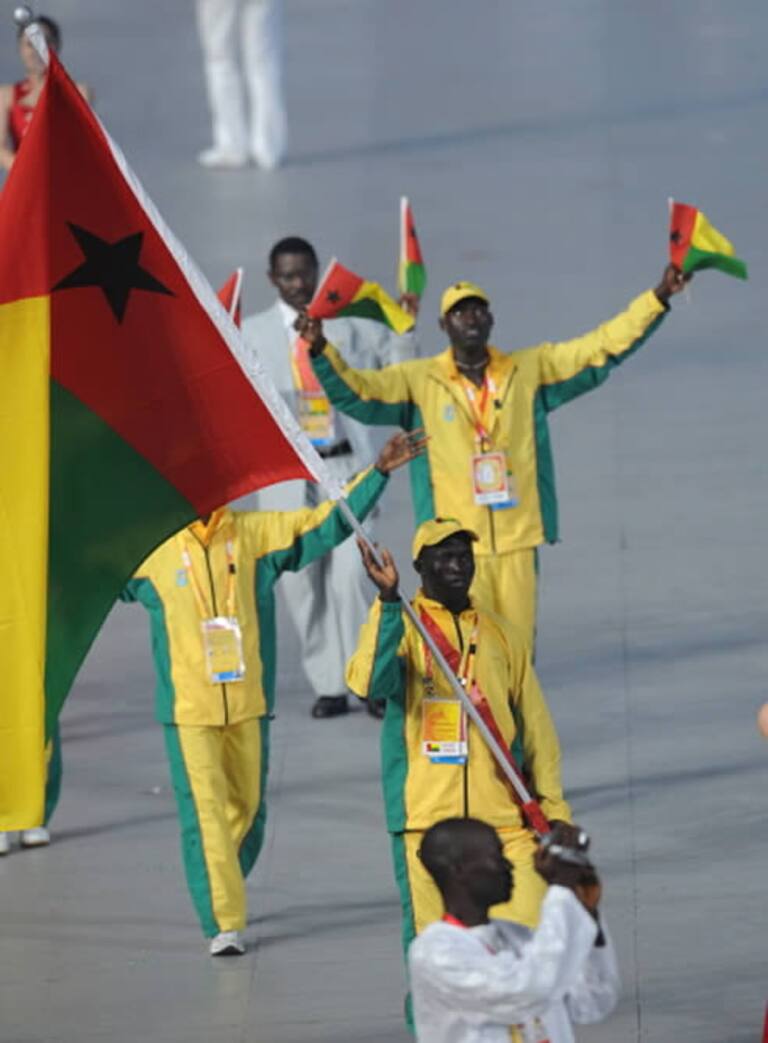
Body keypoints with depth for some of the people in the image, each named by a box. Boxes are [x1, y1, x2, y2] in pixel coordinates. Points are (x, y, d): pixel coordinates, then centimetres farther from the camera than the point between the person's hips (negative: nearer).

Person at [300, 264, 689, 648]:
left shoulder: (530, 370, 9)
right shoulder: (419, 381, 4)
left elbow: (601, 347, 10)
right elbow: (353, 389, -2)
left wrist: (657, 298, 4)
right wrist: (321, 351, -19)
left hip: (518, 541, 2)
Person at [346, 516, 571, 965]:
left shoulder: (500, 634, 14)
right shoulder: (399, 627, 3)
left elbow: (536, 726, 18)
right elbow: (371, 683, -19)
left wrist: (552, 809, 11)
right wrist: (389, 603, -27)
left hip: (503, 816, 3)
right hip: (426, 816, -3)